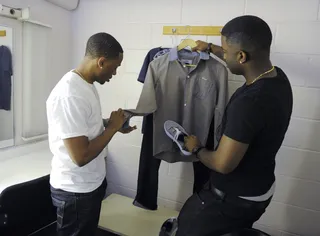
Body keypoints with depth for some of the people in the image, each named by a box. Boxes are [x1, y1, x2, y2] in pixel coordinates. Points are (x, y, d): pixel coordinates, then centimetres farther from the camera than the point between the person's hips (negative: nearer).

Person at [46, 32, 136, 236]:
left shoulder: (88, 84, 2)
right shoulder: (69, 96, -30)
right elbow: (81, 156, -31)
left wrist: (113, 125, 2)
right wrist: (112, 127, -20)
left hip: (94, 181, 9)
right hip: (75, 191, -9)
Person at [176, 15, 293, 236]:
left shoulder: (249, 102, -36)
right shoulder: (277, 76, -7)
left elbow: (223, 164, -30)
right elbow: (246, 60, 15)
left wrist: (197, 148, -10)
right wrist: (211, 48, 27)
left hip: (234, 198, -8)